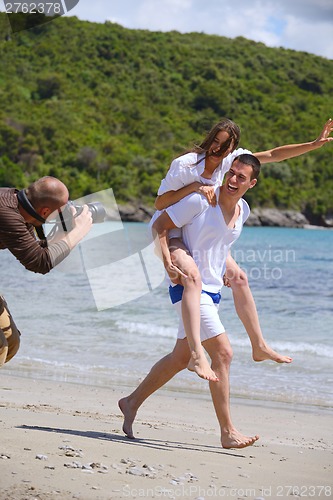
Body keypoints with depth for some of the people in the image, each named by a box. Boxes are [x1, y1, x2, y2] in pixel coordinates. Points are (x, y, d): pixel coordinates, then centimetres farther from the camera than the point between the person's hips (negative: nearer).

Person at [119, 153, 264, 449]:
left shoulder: (243, 211, 8)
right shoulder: (200, 201, -15)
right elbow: (159, 227, -11)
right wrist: (170, 265, -22)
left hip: (212, 292, 9)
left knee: (180, 358, 16)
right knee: (223, 353, -15)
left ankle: (132, 402, 32)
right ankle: (228, 432, -9)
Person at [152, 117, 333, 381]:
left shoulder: (231, 160, -5)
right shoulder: (184, 164, -22)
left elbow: (274, 155, -2)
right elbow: (160, 203, -18)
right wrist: (194, 187, -29)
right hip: (168, 232, -7)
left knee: (238, 277, 6)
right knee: (192, 276, -34)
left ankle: (259, 346, 19)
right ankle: (197, 355, -44)